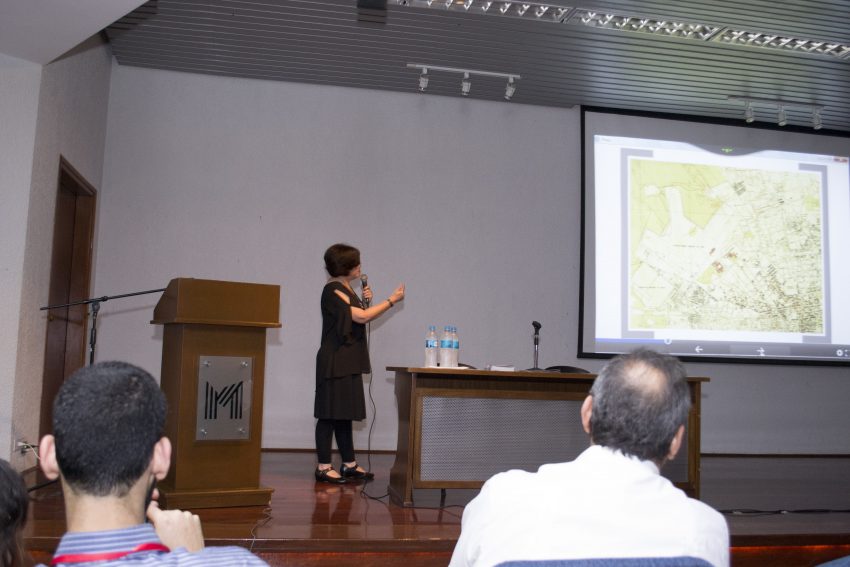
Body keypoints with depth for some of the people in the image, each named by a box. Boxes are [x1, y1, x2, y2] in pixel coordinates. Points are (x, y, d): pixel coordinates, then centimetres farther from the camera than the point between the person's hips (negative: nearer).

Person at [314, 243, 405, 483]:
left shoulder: (346, 288, 15)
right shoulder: (333, 291, -14)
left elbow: (357, 319, 20)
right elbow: (361, 317, -20)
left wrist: (366, 301, 5)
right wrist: (392, 300, -13)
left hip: (350, 361, 9)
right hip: (335, 362, -9)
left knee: (345, 414, 11)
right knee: (330, 414, -4)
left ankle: (349, 464, 16)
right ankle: (324, 466, 1)